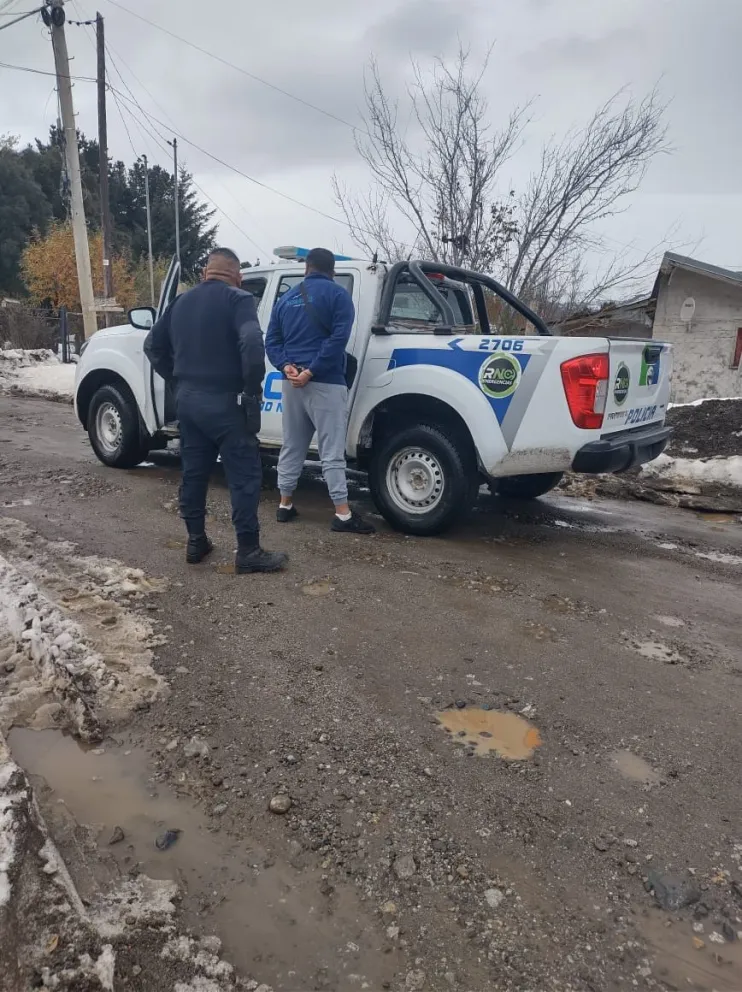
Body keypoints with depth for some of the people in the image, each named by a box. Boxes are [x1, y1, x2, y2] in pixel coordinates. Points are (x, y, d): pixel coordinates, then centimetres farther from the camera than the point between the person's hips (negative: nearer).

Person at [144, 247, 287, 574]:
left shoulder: (181, 301, 14)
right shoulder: (238, 300, -8)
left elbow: (153, 345, 18)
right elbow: (252, 343, -25)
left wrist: (177, 379, 18)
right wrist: (253, 387, -15)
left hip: (187, 399, 7)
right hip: (224, 402, -7)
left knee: (193, 472, 15)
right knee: (244, 476, -2)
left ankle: (195, 542, 23)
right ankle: (248, 551, -1)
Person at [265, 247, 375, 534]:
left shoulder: (287, 298, 16)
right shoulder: (337, 294, -2)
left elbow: (272, 340, 11)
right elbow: (338, 338, -14)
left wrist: (286, 367, -5)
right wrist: (311, 371, -16)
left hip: (292, 381, 6)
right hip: (325, 383, -6)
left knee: (292, 446, 15)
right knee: (332, 450, -6)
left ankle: (285, 504, 21)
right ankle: (343, 514, -5)